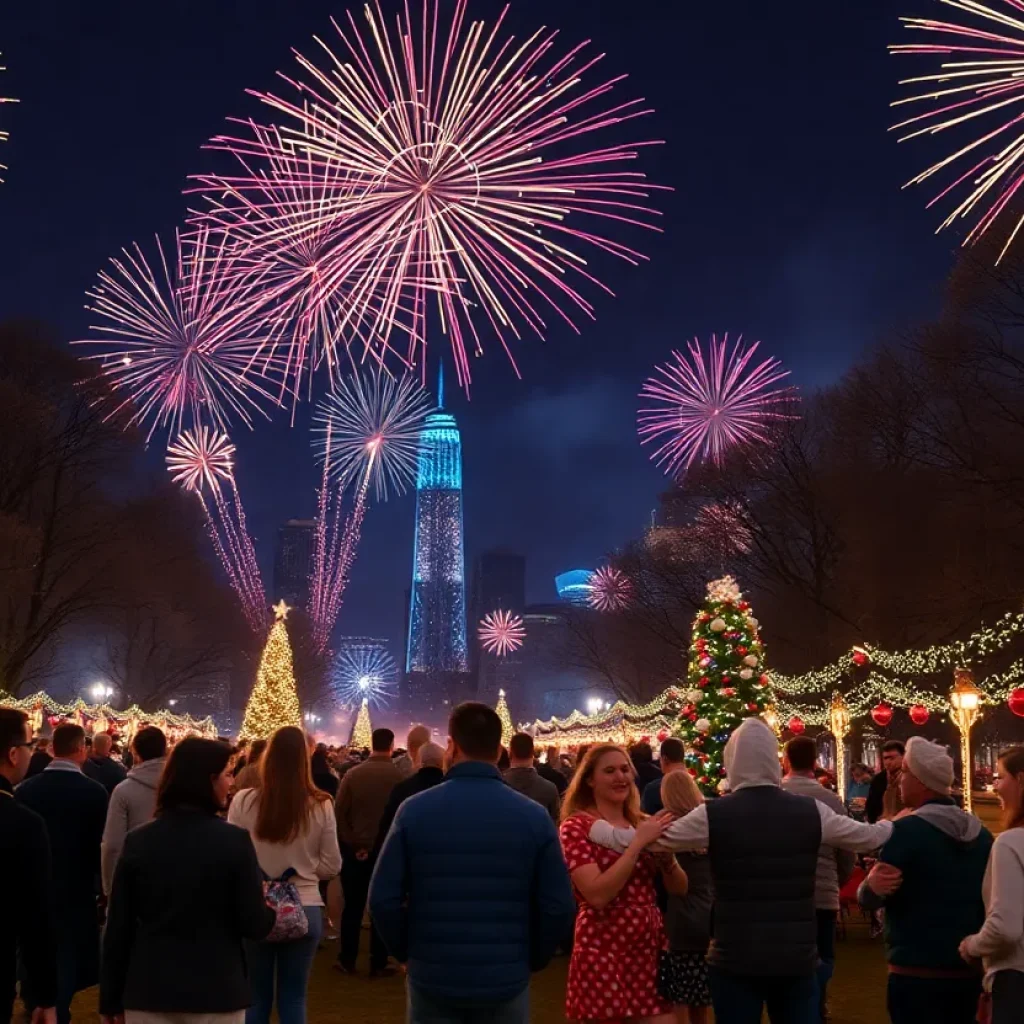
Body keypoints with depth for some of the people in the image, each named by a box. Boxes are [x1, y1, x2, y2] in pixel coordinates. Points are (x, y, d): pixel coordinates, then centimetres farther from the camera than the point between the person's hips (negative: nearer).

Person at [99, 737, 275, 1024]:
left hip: (149, 990, 3)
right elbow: (254, 925, -10)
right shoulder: (234, 840, -12)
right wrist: (272, 911, 12)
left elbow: (118, 927, 0)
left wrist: (110, 998, 9)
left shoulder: (138, 841, -3)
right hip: (217, 992, -2)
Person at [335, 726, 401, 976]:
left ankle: (347, 961, 17)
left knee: (352, 907, 11)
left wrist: (355, 845, -5)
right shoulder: (399, 776, -10)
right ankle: (378, 964, 11)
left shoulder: (352, 774, -6)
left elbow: (340, 814, -7)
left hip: (354, 850, 1)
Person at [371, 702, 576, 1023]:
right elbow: (558, 908, -7)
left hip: (432, 979, 0)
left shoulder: (414, 810, -8)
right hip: (506, 982, 0)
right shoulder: (534, 816, -6)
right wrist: (531, 959, 10)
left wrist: (407, 952, 9)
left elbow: (383, 900, -8)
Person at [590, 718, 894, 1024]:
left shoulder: (713, 815, -8)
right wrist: (892, 823, 38)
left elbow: (637, 840, 0)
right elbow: (870, 836, 15)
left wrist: (592, 824, 18)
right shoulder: (811, 811, -1)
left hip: (735, 960, -2)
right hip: (798, 958, 2)